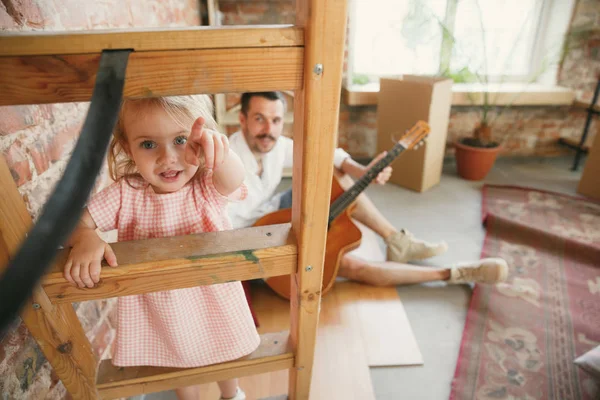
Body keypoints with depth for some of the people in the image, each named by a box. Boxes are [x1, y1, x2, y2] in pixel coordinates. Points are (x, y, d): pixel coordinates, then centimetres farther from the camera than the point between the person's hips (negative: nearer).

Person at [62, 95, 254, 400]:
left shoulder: (207, 187, -22)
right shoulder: (126, 194, -16)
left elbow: (233, 180, -44)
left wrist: (220, 155, -67)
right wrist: (84, 239, -37)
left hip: (215, 302, 0)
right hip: (160, 309, 1)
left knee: (226, 358, 27)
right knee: (180, 364, 27)